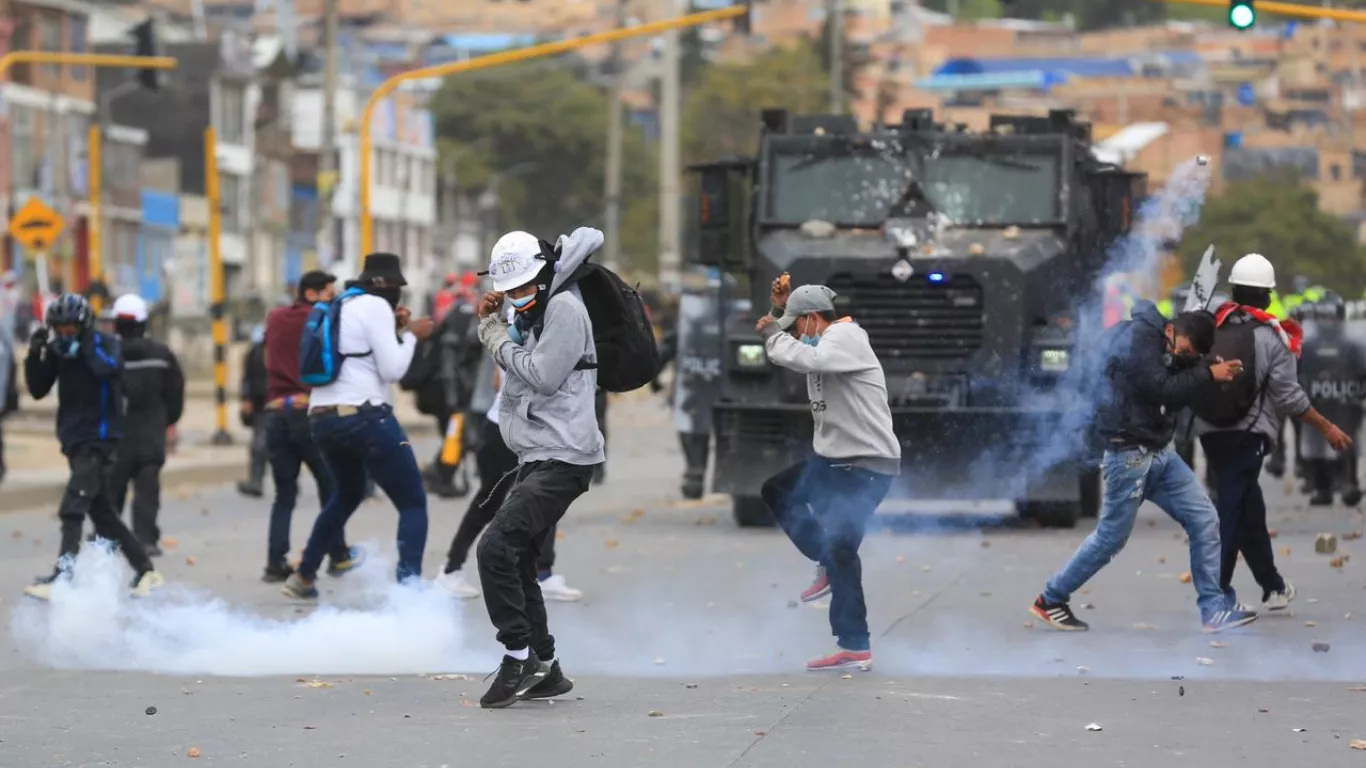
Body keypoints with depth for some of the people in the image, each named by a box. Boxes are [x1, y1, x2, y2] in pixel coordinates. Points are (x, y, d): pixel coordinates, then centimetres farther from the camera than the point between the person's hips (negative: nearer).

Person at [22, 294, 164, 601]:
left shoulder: (105, 344, -8)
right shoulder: (57, 351, 6)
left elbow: (109, 367, -30)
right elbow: (38, 390, 5)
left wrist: (83, 344, -26)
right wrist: (35, 355, -8)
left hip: (99, 439, -7)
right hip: (74, 439, 7)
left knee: (72, 509, -18)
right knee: (101, 512, 12)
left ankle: (62, 577, -25)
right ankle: (145, 570, 22)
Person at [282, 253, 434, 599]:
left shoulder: (341, 308, 20)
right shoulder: (376, 307, -6)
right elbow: (392, 370, -10)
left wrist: (395, 331, 18)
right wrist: (410, 334, 4)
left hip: (323, 418, 9)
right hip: (363, 416, -9)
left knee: (347, 494, 32)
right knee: (413, 502, -3)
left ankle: (303, 576, 36)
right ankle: (409, 584, -19)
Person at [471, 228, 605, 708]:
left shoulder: (564, 308, -13)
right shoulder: (533, 310, 16)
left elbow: (543, 376, -18)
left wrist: (500, 340, -8)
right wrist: (489, 324, 4)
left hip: (562, 458, -11)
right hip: (538, 457, 11)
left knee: (497, 547, -21)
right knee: (517, 564, 14)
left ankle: (519, 657, -15)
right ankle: (546, 669, 21)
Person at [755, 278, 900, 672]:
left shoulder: (845, 337, -17)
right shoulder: (826, 342, 12)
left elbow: (802, 358, -35)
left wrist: (772, 331, -18)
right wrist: (782, 307, 4)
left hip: (869, 465, -10)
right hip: (836, 459, 10)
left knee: (839, 550, -16)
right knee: (776, 492, 23)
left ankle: (855, 649, -12)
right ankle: (828, 566, 22)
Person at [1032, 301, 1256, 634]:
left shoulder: (1167, 348, 11)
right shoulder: (1138, 337, -17)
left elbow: (1180, 396, 9)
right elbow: (1162, 390, -22)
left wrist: (1213, 369, -6)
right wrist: (1208, 373, -17)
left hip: (1158, 453, 9)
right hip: (1129, 453, -9)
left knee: (1204, 521, 1)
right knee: (1112, 537, 0)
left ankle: (1214, 609, 4)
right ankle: (1051, 600, 16)